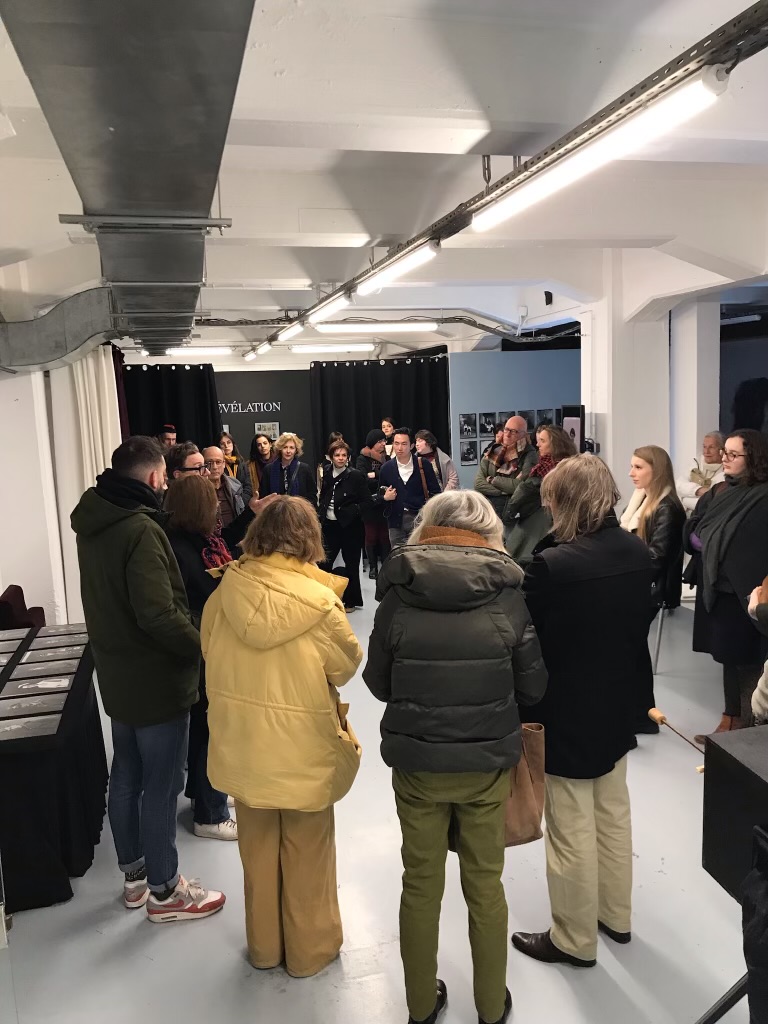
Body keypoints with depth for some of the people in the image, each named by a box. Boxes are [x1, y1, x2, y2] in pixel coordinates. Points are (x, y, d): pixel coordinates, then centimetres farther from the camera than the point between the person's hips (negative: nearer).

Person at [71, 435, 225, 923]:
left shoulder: (94, 523, 4)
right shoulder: (141, 530, -25)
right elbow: (159, 614, -30)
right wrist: (202, 647, -16)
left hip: (117, 675, 9)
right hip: (158, 680, -9)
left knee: (126, 777, 19)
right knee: (161, 786, 5)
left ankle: (135, 874, 36)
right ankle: (164, 891, 21)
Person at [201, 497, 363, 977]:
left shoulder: (226, 591, -11)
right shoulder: (319, 602, -21)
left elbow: (209, 651, 2)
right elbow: (347, 665, -9)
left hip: (243, 741, 4)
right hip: (303, 745, -3)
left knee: (258, 845, 22)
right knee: (307, 849, 18)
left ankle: (264, 945, 40)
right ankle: (310, 948, 35)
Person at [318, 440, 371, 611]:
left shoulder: (355, 476, -8)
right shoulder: (327, 476, 7)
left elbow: (366, 500, -8)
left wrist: (352, 512, -18)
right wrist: (321, 516, 6)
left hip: (350, 526, -4)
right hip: (330, 526, 4)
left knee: (351, 564, 8)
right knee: (324, 561, 0)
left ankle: (351, 601, 21)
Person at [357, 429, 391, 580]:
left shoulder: (386, 457, 9)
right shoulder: (362, 459, -2)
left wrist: (374, 475, -14)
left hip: (384, 504, 3)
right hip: (369, 504, -3)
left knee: (385, 536, 3)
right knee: (371, 536, 4)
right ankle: (372, 567, 13)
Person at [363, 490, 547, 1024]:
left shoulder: (398, 594, -10)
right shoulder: (508, 594, -10)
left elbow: (378, 683, -1)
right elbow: (533, 687, -4)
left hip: (416, 760, 0)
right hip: (488, 761, 0)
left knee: (421, 884, 19)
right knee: (486, 885, 19)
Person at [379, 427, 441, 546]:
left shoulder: (423, 465, 1)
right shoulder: (386, 468, 7)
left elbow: (435, 492, 4)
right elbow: (380, 495, 17)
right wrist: (385, 497, -5)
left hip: (419, 519, -2)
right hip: (396, 521, 2)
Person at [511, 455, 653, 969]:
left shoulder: (552, 565, -28)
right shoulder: (640, 552, -5)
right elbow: (638, 624, 7)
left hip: (566, 714, -7)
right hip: (617, 706, 8)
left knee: (572, 834, 10)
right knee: (614, 817, 24)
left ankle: (576, 939, 28)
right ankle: (616, 915, 43)